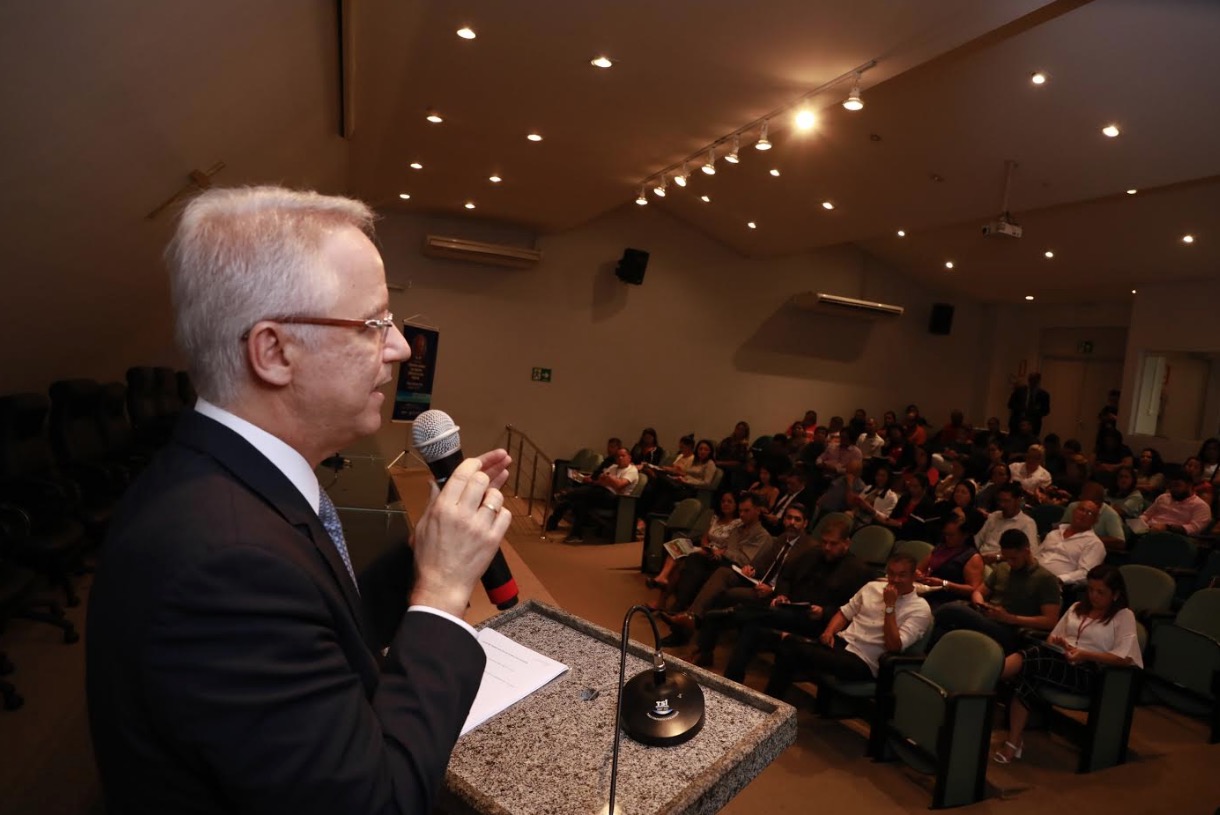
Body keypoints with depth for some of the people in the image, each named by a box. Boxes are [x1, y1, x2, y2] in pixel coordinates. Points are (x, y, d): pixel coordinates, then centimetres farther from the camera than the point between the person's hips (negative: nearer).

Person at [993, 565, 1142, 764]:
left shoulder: (1124, 616, 9)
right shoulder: (1077, 607, 25)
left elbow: (1125, 657, -5)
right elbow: (1052, 636, 24)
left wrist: (1085, 655, -17)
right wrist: (1057, 642, 0)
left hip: (1087, 672, -4)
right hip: (1057, 660, 4)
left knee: (1028, 661, -34)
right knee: (1026, 677, -33)